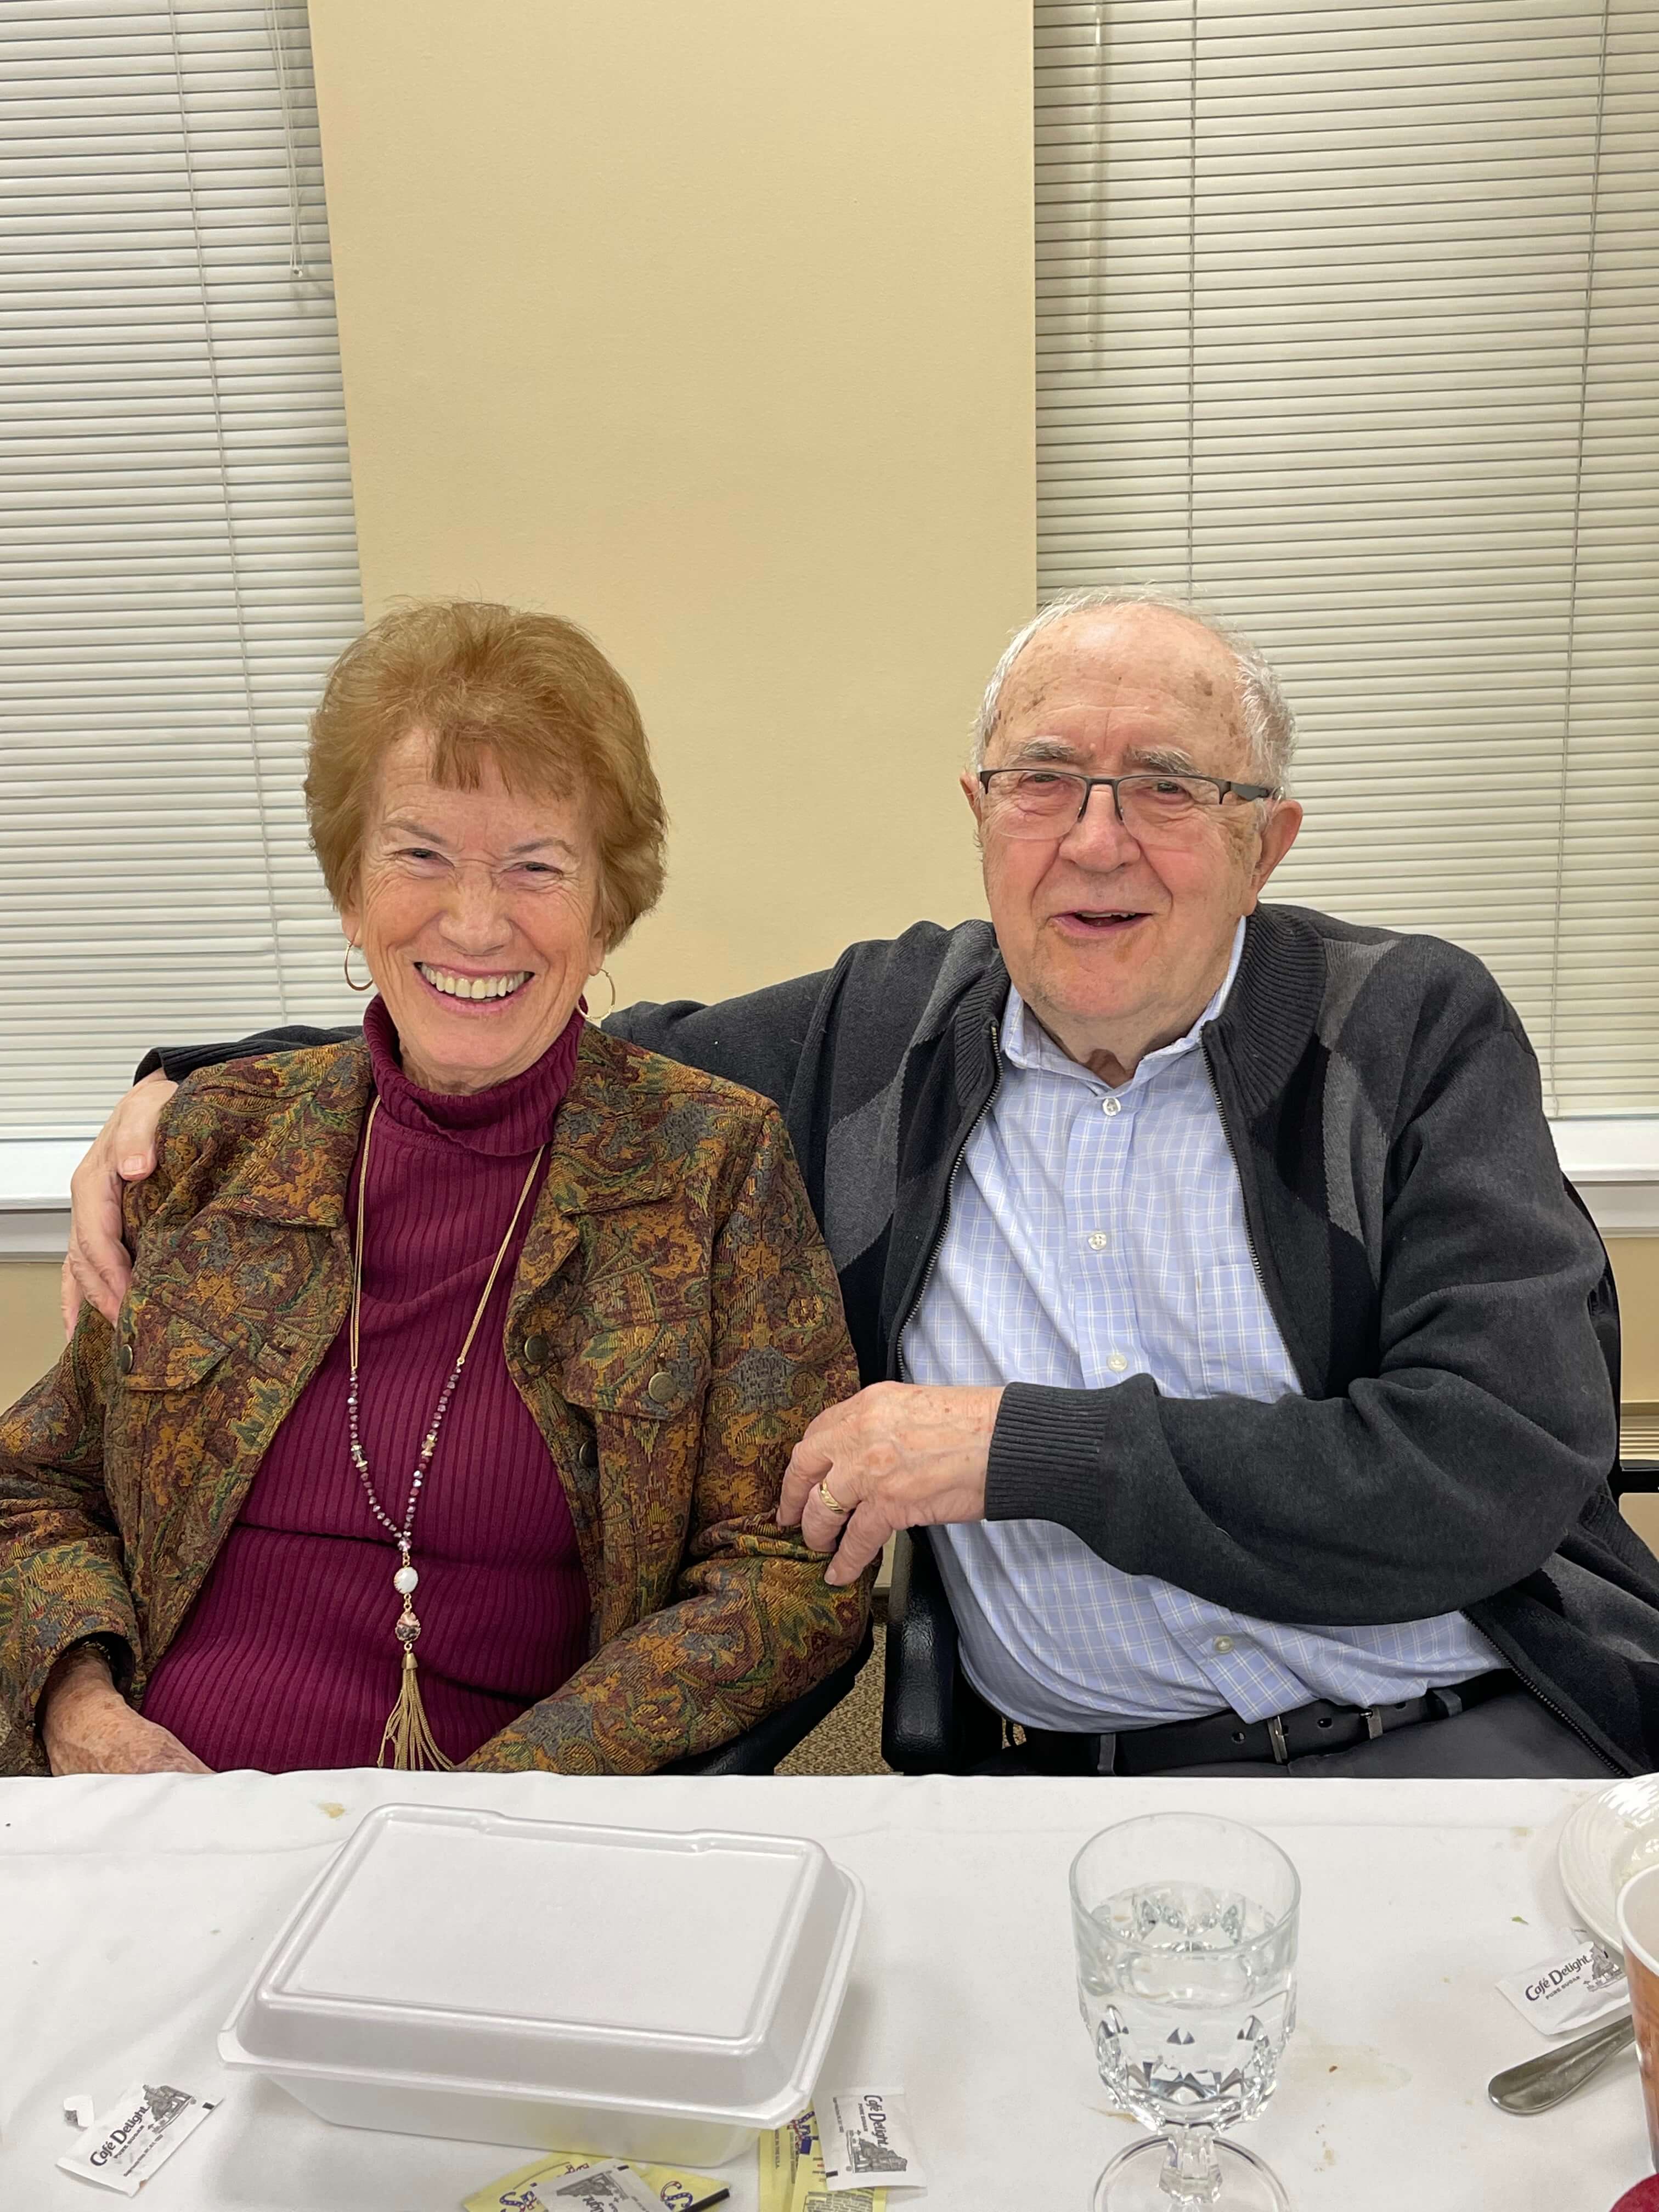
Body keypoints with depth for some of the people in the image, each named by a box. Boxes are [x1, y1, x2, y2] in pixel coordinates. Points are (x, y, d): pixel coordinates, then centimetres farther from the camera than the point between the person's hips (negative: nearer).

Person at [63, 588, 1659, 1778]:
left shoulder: (1415, 1029, 0)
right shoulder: (884, 1030, 7)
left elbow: (1506, 1458, -10)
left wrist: (1022, 1444, -13)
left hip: (1457, 1732, -1)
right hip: (1082, 1780, 2)